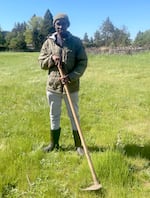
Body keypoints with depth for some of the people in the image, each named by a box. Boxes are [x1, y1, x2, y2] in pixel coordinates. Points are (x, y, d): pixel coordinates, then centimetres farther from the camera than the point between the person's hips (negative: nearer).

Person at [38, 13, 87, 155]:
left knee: (74, 116, 9)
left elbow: (83, 63, -5)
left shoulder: (76, 42, -2)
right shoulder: (48, 42, 4)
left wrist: (71, 77, -18)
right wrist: (51, 58, -15)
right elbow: (41, 63, 6)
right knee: (54, 116, 14)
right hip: (52, 86, 2)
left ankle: (79, 145, 22)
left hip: (71, 86, -2)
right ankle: (54, 144, 30)